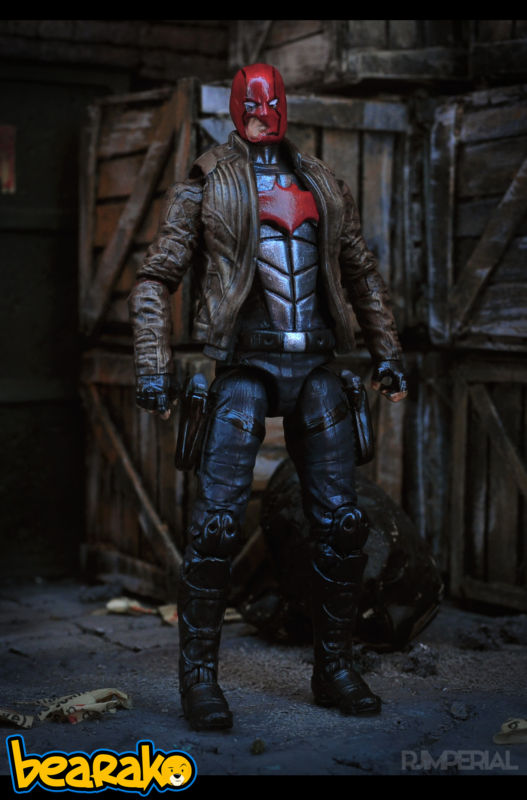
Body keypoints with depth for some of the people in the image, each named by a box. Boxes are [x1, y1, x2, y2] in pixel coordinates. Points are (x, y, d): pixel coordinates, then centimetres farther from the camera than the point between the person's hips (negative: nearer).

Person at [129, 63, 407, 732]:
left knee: (341, 522, 2)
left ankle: (334, 670, 15)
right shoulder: (205, 185, 7)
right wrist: (153, 369, -5)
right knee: (217, 522, -11)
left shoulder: (321, 185, 18)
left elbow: (361, 275, 24)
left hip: (315, 366, 4)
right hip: (245, 366, -4)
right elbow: (155, 279, 5)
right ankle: (199, 676, 3)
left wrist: (386, 353, 18)